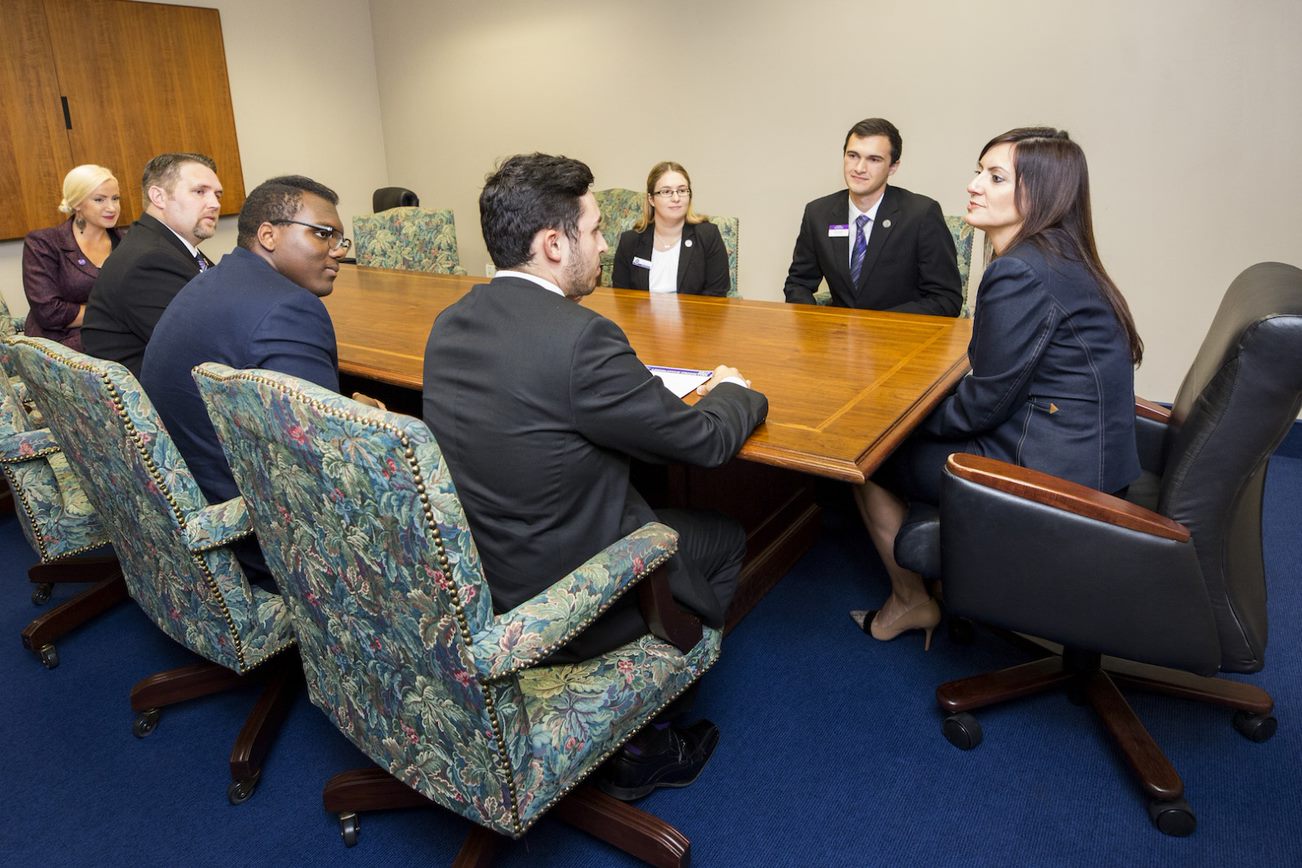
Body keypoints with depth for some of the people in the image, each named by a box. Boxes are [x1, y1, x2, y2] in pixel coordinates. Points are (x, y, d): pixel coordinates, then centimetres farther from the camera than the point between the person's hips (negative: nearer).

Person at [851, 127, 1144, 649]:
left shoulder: (1020, 274, -22)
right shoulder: (1061, 260, 8)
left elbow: (985, 402, -18)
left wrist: (915, 419, 0)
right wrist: (919, 418, 10)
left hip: (1046, 473, -10)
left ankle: (912, 602, 22)